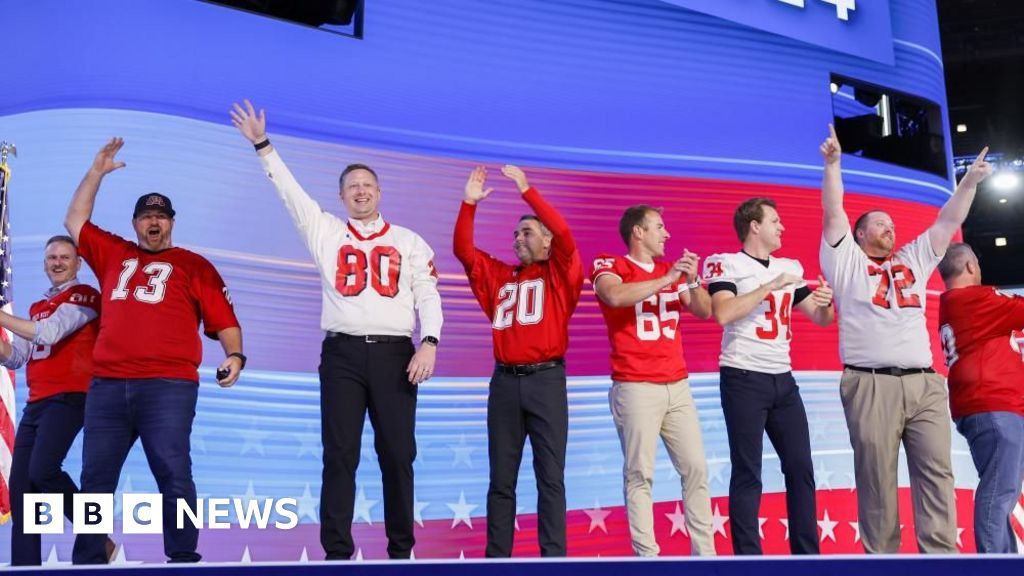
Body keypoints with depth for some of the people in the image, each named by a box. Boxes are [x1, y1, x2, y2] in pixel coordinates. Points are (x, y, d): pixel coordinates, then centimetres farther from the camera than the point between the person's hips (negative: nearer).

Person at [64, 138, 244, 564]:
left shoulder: (194, 265, 10)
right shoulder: (113, 255, 21)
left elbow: (224, 320, 5)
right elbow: (75, 222, 31)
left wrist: (235, 355, -13)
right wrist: (97, 172, 26)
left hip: (169, 385, -4)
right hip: (107, 384, 4)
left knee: (172, 474, -7)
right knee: (95, 477, 5)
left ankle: (183, 558, -3)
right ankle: (87, 560, 13)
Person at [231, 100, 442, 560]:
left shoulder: (408, 241, 13)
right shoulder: (325, 232, 14)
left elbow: (428, 294, 4)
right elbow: (288, 190, 10)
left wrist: (429, 343, -10)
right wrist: (263, 145, 3)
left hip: (395, 353, 0)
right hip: (342, 353, 0)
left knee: (397, 454, 2)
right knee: (340, 455, -1)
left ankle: (401, 550, 12)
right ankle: (337, 552, 4)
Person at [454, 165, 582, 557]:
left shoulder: (560, 274, 6)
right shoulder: (498, 276, 16)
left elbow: (564, 234, -10)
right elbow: (463, 250, 8)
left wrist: (526, 191, -12)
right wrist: (469, 203, -2)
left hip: (546, 380, -3)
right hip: (504, 381, 4)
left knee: (550, 477, 0)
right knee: (501, 478, 6)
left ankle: (553, 557, 3)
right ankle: (496, 557, 11)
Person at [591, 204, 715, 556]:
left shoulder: (672, 270, 15)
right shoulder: (609, 266, -1)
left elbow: (705, 311, 10)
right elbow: (616, 296, -22)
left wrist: (692, 281, -8)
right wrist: (666, 279, -20)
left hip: (678, 386, 6)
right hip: (636, 388, -6)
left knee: (696, 468, 5)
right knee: (639, 474, -4)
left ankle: (705, 552, 13)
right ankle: (647, 556, -1)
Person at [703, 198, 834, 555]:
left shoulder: (790, 267, 14)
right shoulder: (727, 264, -5)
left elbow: (821, 320, 18)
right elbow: (723, 314, -21)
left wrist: (826, 303, -5)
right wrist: (770, 286, -18)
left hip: (783, 379, 7)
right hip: (744, 379, -6)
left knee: (801, 468, 7)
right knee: (748, 474, -3)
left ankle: (807, 554, 16)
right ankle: (749, 559, 3)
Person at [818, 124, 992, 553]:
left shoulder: (913, 260, 25)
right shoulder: (847, 262, 12)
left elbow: (949, 221, 22)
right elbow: (833, 212, 2)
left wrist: (970, 181, 13)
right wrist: (833, 163, -6)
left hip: (924, 384, 5)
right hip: (871, 385, -4)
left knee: (936, 472, -3)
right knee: (877, 478, -3)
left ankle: (941, 556, -3)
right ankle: (881, 558, 1)